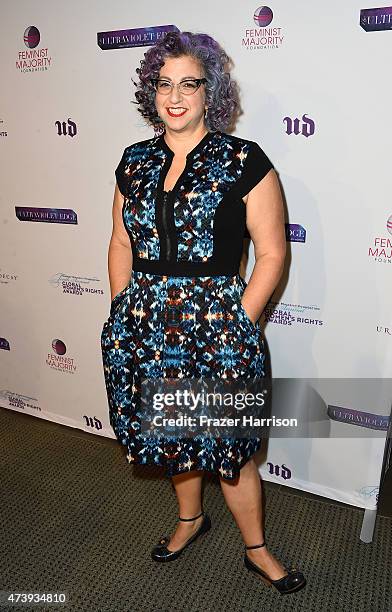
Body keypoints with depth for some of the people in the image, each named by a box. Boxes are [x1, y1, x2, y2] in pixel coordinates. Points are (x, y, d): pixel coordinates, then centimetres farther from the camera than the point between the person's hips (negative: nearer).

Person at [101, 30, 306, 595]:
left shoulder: (243, 160, -7)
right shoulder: (136, 161, 8)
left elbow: (273, 253, -7)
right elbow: (121, 244, 13)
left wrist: (236, 325, -10)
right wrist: (123, 314, 6)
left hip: (217, 322, -4)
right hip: (144, 325, 5)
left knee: (228, 444, 9)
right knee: (170, 432, 20)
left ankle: (257, 549, 36)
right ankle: (190, 519, 48)